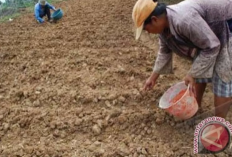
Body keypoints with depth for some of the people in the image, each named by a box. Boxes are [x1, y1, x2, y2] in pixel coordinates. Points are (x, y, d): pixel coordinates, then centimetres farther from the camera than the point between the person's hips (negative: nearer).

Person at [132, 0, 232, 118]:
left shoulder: (184, 20, -37)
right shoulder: (164, 24, -7)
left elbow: (212, 46, -28)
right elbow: (165, 51, 10)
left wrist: (192, 74, -22)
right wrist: (153, 77, 13)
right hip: (208, 33, 9)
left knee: (222, 78, -8)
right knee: (200, 71, 13)